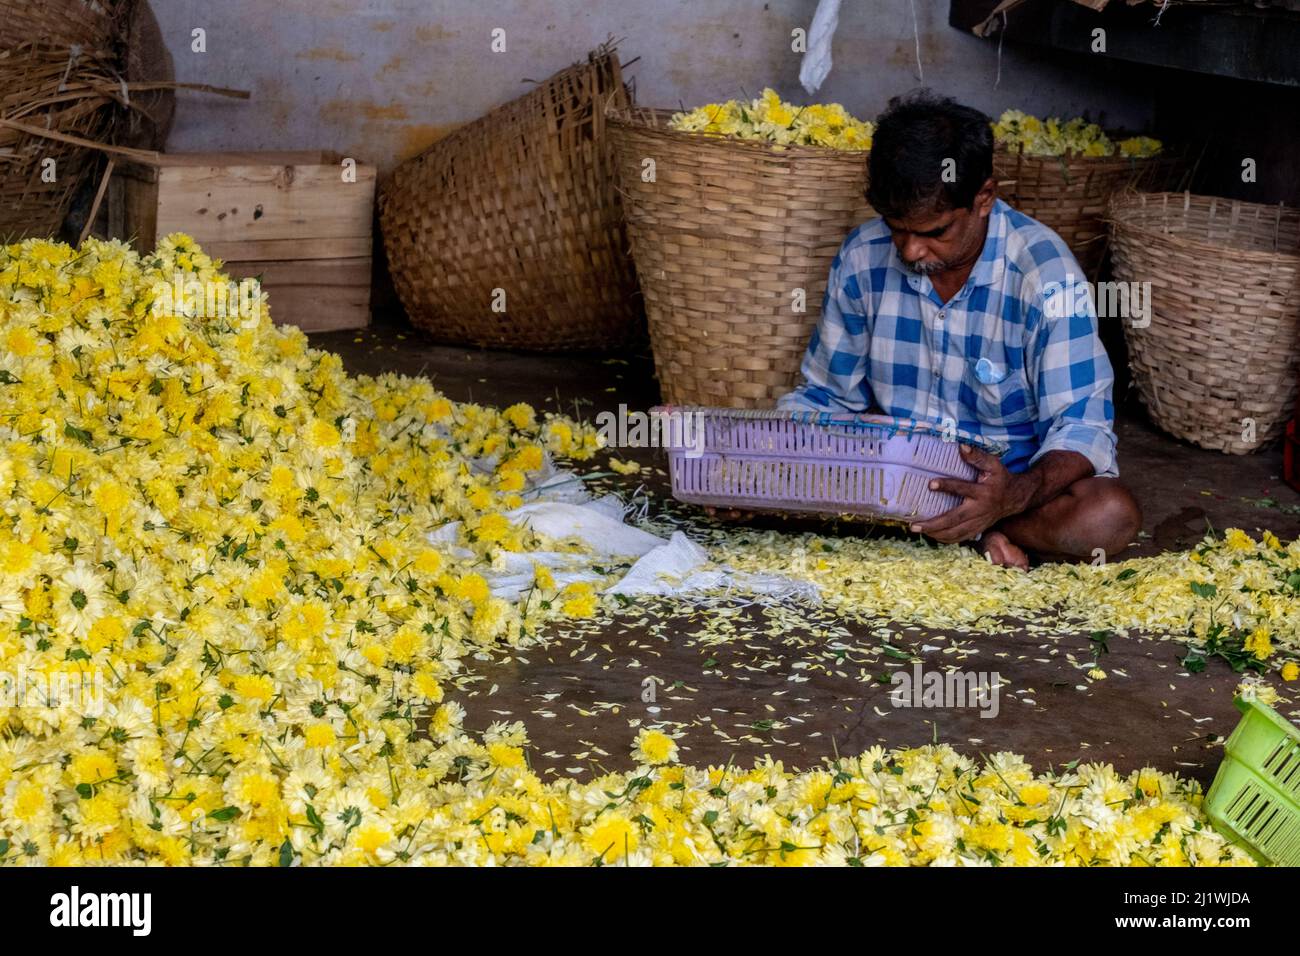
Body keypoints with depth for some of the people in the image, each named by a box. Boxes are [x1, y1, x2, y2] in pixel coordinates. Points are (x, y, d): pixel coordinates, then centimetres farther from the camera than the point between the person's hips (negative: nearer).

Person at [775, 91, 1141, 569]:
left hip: (1009, 475, -3)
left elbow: (1082, 426, -18)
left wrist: (1017, 494, -41)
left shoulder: (1045, 274, -17)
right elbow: (828, 393, 8)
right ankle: (977, 532, -21)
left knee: (1110, 515, -33)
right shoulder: (863, 256, -5)